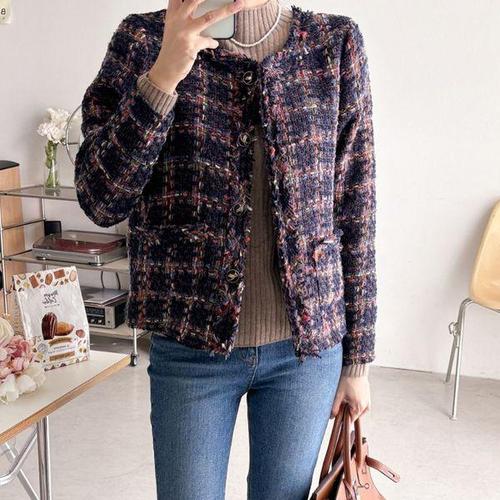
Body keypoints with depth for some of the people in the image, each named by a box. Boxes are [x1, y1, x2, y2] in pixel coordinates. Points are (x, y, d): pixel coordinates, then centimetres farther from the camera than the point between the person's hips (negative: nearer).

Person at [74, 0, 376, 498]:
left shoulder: (335, 44, -2)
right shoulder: (144, 40, -4)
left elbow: (354, 212, 0)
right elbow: (100, 200, -12)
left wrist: (358, 358, 3)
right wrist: (165, 73, -24)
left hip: (307, 347, 1)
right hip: (190, 348, -1)